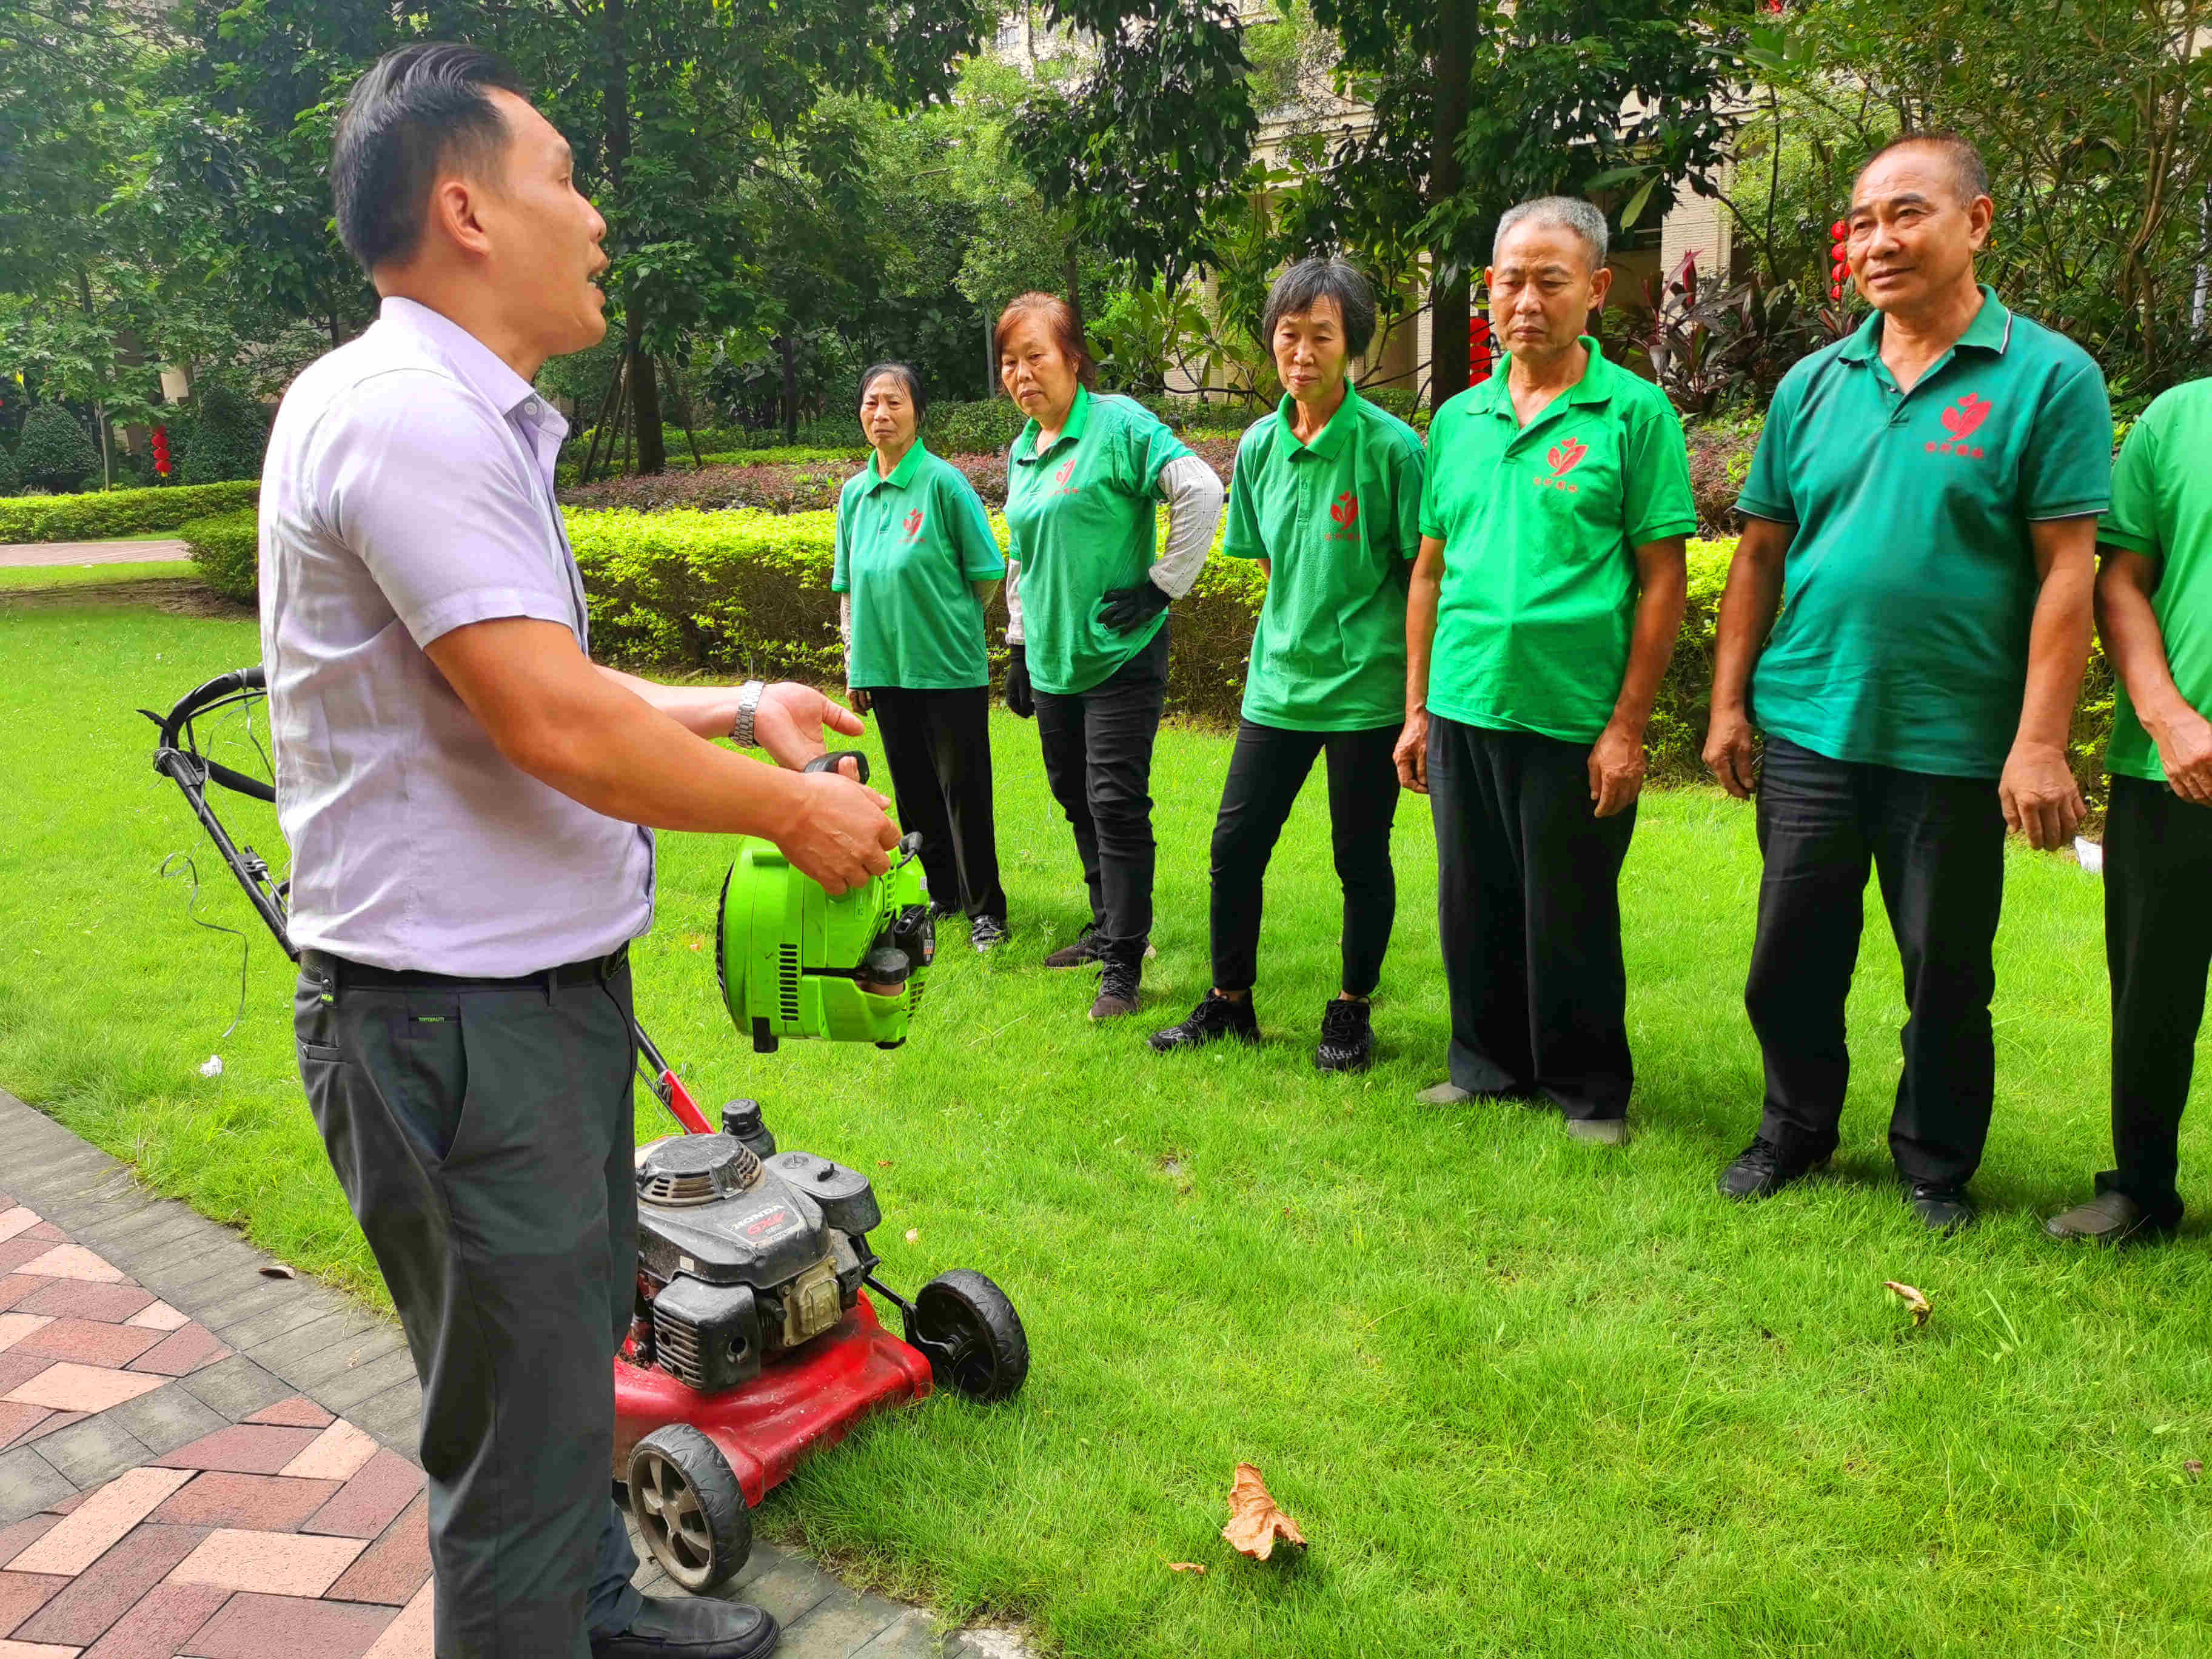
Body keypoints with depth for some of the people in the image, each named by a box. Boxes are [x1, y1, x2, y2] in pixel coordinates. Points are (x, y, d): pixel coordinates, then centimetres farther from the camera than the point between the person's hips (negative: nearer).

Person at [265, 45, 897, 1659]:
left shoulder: (467, 420, 14)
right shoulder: (400, 412, -20)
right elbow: (555, 726, -27)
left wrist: (740, 708, 15)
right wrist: (798, 813, -14)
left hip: (544, 987, 11)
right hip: (455, 1017, -11)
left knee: (575, 1344, 26)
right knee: (523, 1439, 4)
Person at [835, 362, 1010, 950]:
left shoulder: (943, 482, -8)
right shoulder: (854, 493, 8)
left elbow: (987, 574, -4)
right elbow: (848, 587, 15)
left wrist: (944, 622, -1)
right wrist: (854, 667, 11)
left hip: (949, 670, -5)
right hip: (886, 670, 5)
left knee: (963, 790, 0)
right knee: (914, 791, 14)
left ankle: (985, 909, 12)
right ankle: (941, 891, 29)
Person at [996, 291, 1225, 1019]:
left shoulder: (1118, 424, -10)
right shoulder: (1021, 452, 14)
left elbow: (1202, 491, -18)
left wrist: (1163, 584, -17)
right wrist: (1018, 644, 20)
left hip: (1121, 657, -8)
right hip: (1052, 660, 8)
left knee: (1116, 806, -8)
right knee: (1079, 802, 15)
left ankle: (1123, 967, -2)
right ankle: (1110, 927, 30)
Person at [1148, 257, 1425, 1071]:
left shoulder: (1390, 446, -10)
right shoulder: (1260, 446, 5)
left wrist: (1420, 693, -7)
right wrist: (1287, 638, 12)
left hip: (1367, 690, -5)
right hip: (1277, 684, 5)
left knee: (1361, 858, 6)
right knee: (1235, 844, 7)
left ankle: (1351, 1011, 25)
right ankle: (1230, 1002, 25)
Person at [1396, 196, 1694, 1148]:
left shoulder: (1635, 413, -4)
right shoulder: (1457, 419, 10)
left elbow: (1663, 579, -6)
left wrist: (1628, 726, -11)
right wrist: (1416, 708, 10)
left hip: (1575, 720, -4)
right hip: (1464, 711, 5)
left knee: (1570, 920, 6)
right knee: (1473, 906, 14)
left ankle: (1590, 1093, 24)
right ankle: (1490, 1064, 33)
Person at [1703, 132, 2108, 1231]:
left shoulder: (2048, 377, -5)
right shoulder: (1814, 384, 7)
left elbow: (2066, 570, -9)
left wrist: (2040, 742, -14)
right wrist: (1729, 704, 5)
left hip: (1956, 749, -3)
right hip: (1806, 731, 3)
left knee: (1948, 976, 10)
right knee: (1792, 959, 13)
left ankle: (1936, 1164, 30)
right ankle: (1795, 1133, 33)